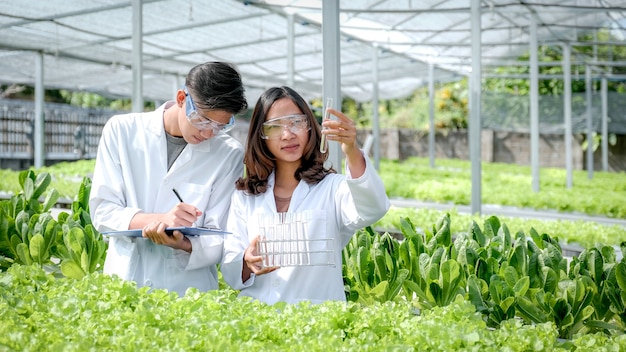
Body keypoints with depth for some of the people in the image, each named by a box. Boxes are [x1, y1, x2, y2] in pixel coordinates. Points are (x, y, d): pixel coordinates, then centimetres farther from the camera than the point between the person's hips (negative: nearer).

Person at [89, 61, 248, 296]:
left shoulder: (229, 155, 2)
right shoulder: (122, 130, 5)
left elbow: (217, 241, -1)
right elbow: (102, 211, 0)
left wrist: (180, 244, -22)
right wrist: (161, 219, -16)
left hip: (189, 294, -2)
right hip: (122, 287, 2)